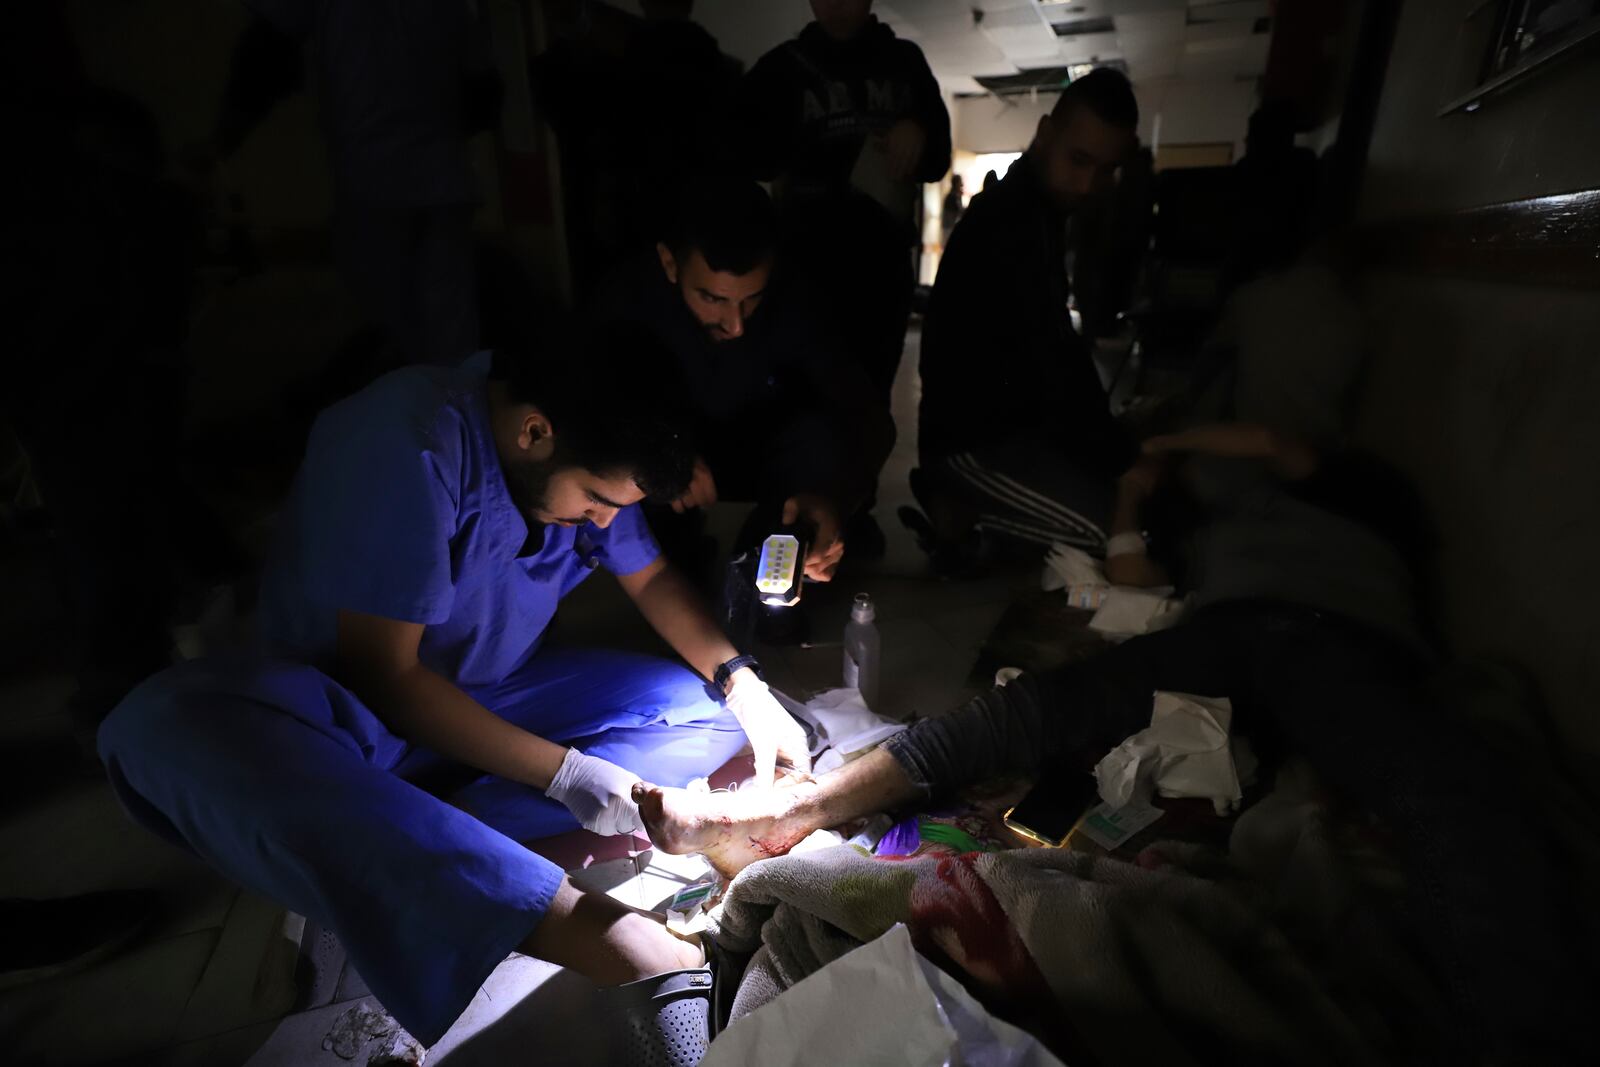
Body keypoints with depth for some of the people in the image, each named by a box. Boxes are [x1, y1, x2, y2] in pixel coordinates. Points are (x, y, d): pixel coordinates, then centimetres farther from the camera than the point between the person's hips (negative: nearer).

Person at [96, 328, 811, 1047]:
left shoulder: (586, 451, -7)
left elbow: (652, 580, 3)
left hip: (493, 697, 5)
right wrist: (564, 773, -26)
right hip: (349, 710, -5)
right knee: (167, 726, -36)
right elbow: (384, 674, -23)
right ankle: (562, 919, -45)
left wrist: (743, 684, -12)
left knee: (703, 711, -11)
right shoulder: (408, 443, -25)